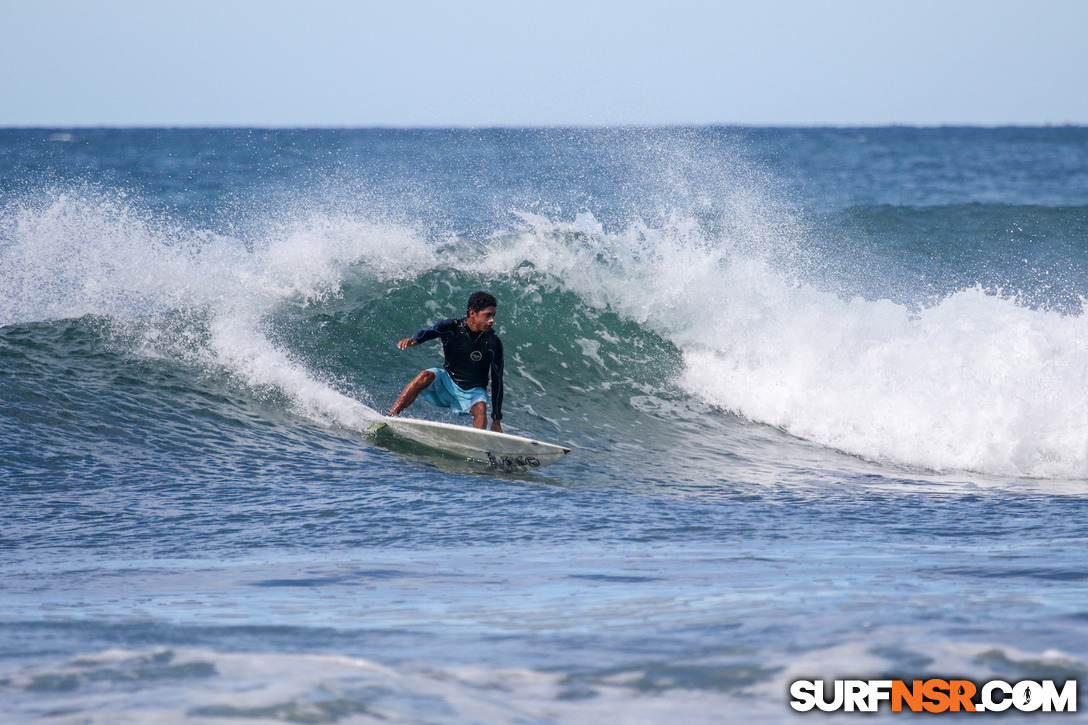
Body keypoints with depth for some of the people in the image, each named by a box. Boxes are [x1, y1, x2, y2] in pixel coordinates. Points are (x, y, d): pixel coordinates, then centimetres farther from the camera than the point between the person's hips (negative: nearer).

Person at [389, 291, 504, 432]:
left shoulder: (493, 343, -14)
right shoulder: (451, 327, -13)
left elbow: (497, 381, -9)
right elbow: (429, 332, -32)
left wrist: (496, 421, -8)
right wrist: (415, 339, -59)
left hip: (472, 392, 0)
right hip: (447, 382, 0)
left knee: (480, 409, -32)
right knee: (425, 377, -29)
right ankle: (389, 418, -31)